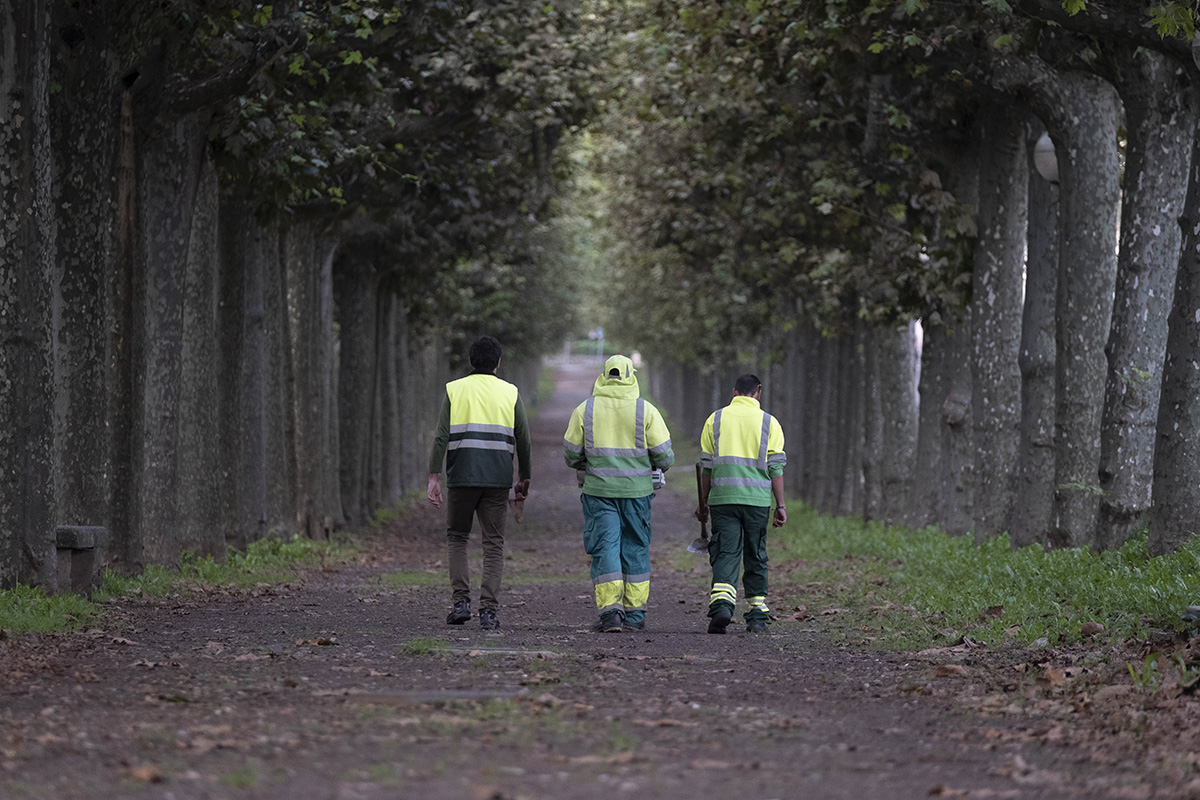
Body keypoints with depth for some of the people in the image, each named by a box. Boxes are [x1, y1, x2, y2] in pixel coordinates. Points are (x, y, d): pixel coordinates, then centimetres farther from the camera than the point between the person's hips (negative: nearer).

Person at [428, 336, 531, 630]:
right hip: (497, 478, 1)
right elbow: (523, 440, 8)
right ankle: (489, 611, -3)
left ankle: (461, 601, 4)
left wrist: (434, 477, -3)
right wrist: (524, 479, 18)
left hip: (462, 477, 0)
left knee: (457, 537, 16)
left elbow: (441, 436, -4)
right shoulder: (510, 393, 6)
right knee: (494, 544, 6)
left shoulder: (455, 390, 3)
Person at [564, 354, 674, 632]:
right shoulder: (646, 410, -1)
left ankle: (610, 612, -11)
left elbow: (572, 454, 3)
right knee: (635, 548, 10)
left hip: (599, 488, 0)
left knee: (605, 548, 0)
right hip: (637, 490, 0)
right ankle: (635, 614, 12)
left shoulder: (585, 409, 0)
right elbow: (663, 454, -2)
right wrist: (659, 467, 20)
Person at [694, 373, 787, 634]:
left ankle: (721, 604, -25)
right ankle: (757, 616, 13)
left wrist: (703, 502, 14)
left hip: (723, 497, 0)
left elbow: (706, 465, 7)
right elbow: (776, 468, 1)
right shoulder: (769, 422, 4)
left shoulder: (715, 419, 7)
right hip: (757, 498, 0)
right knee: (756, 557, 10)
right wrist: (780, 505, 5)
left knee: (725, 554, -3)